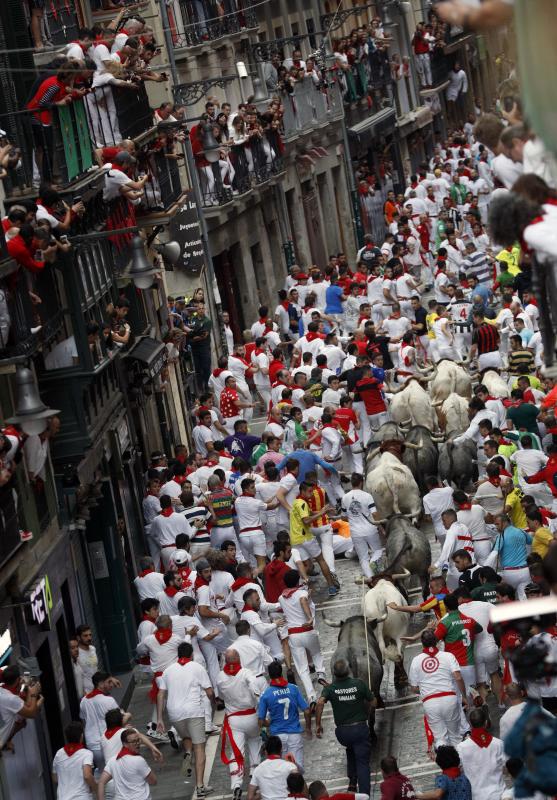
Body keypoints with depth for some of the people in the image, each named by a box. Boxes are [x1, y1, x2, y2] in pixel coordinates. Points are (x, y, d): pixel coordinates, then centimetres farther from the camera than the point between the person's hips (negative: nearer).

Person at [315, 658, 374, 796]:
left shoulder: (330, 688, -5)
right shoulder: (359, 684, -5)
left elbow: (320, 703, -22)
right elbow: (372, 701, 4)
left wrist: (318, 725, -16)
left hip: (342, 731, 2)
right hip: (360, 727, -2)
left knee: (351, 751, 33)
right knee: (362, 761, 2)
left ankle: (352, 782, 26)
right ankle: (364, 793, -8)